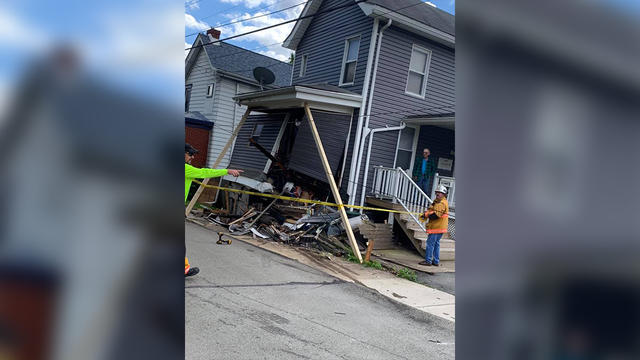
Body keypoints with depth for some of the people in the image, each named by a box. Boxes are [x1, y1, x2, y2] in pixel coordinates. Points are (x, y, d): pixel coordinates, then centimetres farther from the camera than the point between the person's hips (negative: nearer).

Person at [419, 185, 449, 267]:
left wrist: (426, 215, -14)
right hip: (439, 227, 11)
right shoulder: (438, 201, 18)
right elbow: (433, 211, 22)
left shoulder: (441, 203, -16)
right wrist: (427, 213, 2)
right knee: (436, 244, 15)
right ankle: (436, 261, 20)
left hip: (436, 227, -11)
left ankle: (428, 261, -1)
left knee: (430, 243, -6)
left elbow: (436, 215, -25)